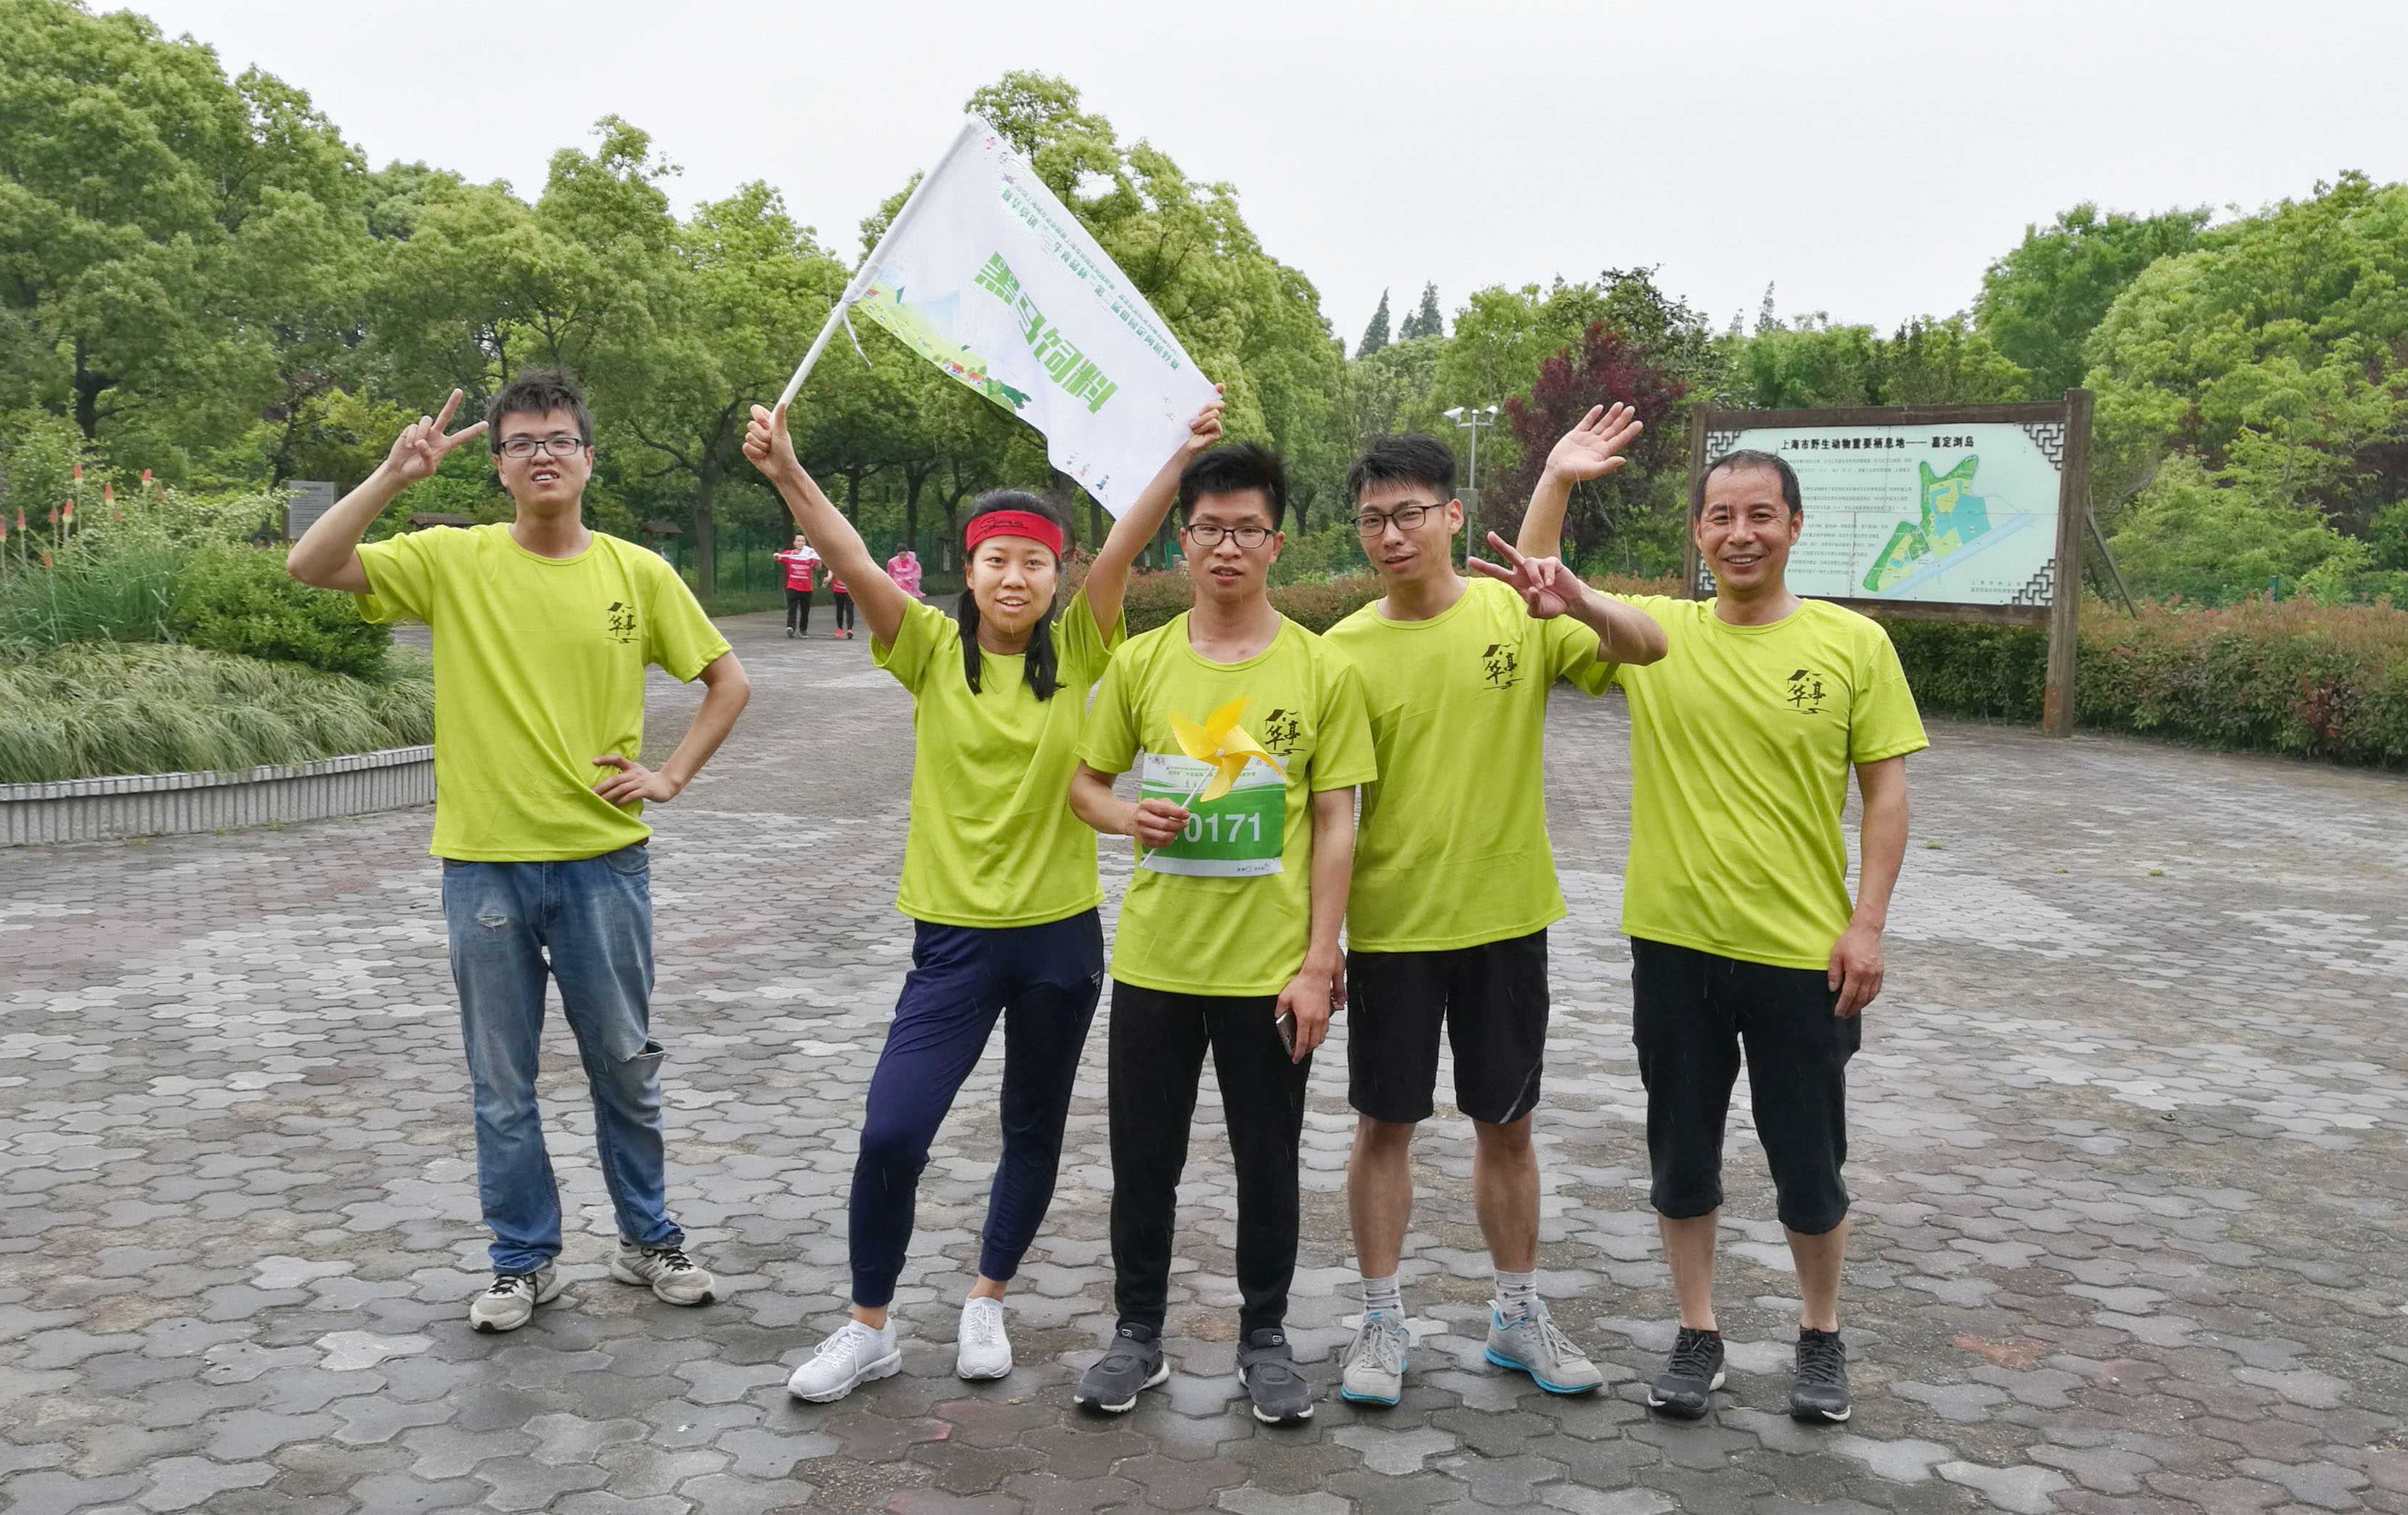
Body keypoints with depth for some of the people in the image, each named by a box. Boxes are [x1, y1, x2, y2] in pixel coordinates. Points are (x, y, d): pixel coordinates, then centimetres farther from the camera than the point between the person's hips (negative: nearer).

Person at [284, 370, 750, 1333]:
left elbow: (728, 682, 9)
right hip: (485, 863, 0)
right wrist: (394, 475, -20)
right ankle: (525, 1260, 26)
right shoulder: (451, 560, -2)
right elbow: (309, 566, -14)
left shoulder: (637, 573, -1)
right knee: (502, 1084, 10)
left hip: (604, 858, 0)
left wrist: (672, 774, -1)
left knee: (626, 1065, 12)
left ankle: (648, 1240, 30)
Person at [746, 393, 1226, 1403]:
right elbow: (853, 562, -18)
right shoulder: (932, 651, -4)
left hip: (1060, 935, 1)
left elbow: (1124, 545, -15)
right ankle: (870, 1327, 13)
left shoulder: (1075, 651, -2)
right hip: (955, 935, -1)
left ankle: (987, 1300, 36)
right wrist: (786, 474, -32)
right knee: (890, 1133, -9)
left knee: (1033, 1133, 14)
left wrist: (1182, 456, -27)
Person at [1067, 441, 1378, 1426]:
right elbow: (1085, 783, 10)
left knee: (1268, 1161, 12)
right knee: (1143, 1158, 11)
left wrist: (1317, 964, -8)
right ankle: (1138, 1334, 30)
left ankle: (1265, 1336, 30)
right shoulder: (1140, 663, 0)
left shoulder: (1321, 671, -5)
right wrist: (1125, 815, -13)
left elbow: (1334, 825, -4)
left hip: (1271, 966, -1)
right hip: (1154, 960, 2)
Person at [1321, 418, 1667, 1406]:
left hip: (1506, 917, 1)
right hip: (1390, 925, -1)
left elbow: (1648, 648, -12)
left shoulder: (1516, 615, -3)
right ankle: (1382, 1325, 23)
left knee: (1506, 1123, 13)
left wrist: (1575, 602, -32)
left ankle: (1518, 1315, 30)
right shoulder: (1345, 649, -5)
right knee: (1385, 1124, 8)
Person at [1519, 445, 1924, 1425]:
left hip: (1802, 950, -1)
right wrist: (1560, 475, -12)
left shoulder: (1854, 643, -4)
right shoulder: (1653, 633, 0)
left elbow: (1885, 791, -1)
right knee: (1681, 1155, 13)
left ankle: (1821, 1335, 35)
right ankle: (1697, 1335, 32)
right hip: (1675, 942, 2)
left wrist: (1867, 923, -7)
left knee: (1809, 1163, 11)